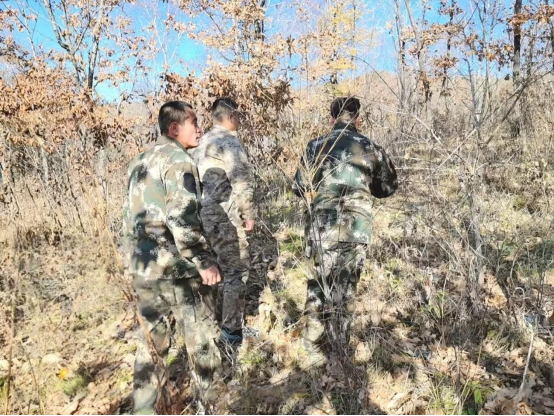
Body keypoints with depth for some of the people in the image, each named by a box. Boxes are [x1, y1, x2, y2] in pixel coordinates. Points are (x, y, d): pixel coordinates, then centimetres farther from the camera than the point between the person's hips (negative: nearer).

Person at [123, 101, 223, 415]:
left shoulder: (140, 162, 15)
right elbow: (181, 218, -22)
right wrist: (204, 261, -17)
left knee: (153, 343, 18)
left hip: (144, 269, 8)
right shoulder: (179, 160, -12)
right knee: (201, 340, 8)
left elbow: (133, 217, 17)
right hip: (178, 269, -8)